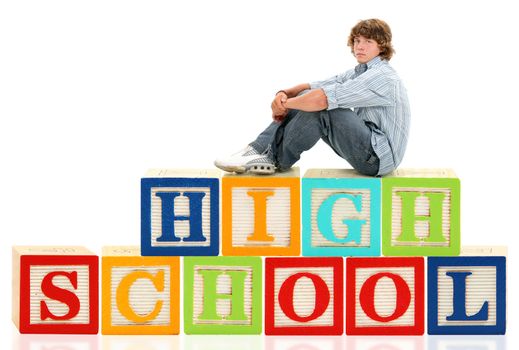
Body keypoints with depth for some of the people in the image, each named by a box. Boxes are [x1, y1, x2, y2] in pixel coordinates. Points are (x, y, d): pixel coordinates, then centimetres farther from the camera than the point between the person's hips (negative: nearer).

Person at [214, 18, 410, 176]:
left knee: (317, 106, -22)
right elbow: (310, 88, 12)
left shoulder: (381, 77, -18)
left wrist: (285, 104, -13)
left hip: (379, 157, -10)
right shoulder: (360, 73, 15)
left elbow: (320, 99, -28)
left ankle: (275, 160, -10)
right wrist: (284, 94, -10)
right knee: (305, 102, 3)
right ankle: (259, 149, -8)